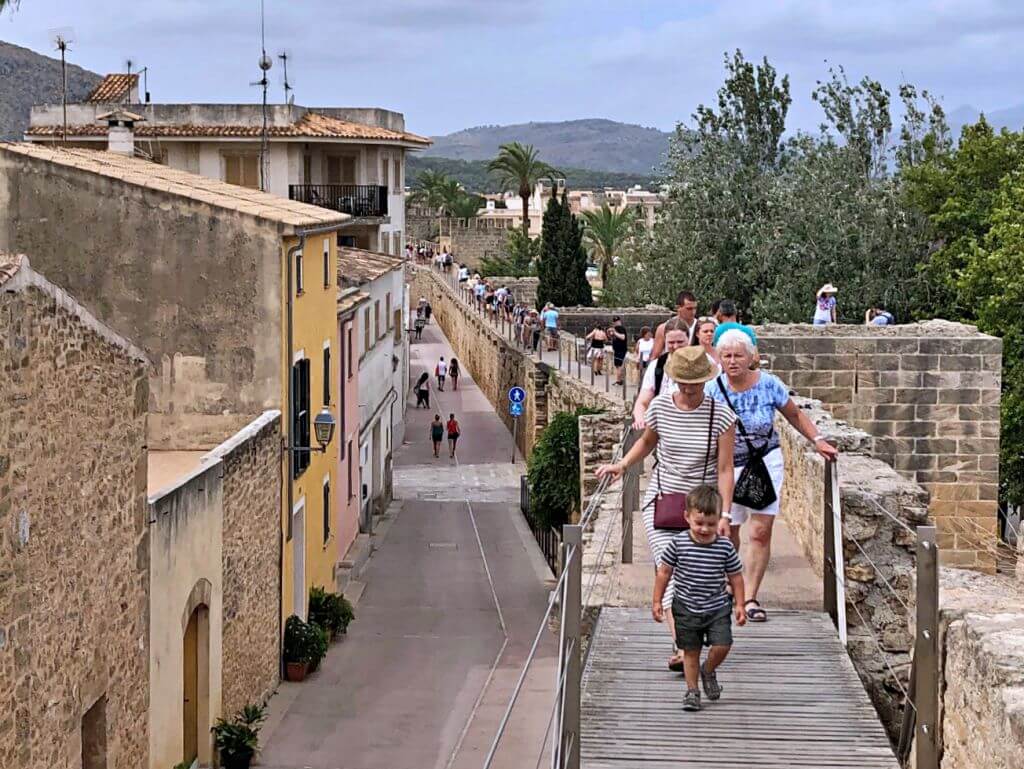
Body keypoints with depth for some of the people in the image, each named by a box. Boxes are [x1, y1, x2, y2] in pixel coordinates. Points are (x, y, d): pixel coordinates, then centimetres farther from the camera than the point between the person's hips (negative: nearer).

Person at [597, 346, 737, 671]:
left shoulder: (721, 415, -9)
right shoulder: (660, 406, -3)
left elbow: (724, 469, -7)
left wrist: (724, 513, -14)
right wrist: (622, 465, 5)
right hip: (662, 500, 1)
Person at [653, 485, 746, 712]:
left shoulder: (725, 546, -8)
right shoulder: (679, 543, -10)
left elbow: (735, 576, 3)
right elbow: (664, 572, 0)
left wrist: (739, 605, 1)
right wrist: (657, 601, 2)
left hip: (717, 608, 0)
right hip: (686, 608, 0)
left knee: (722, 646, -10)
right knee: (691, 650, 7)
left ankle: (708, 670, 21)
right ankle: (692, 690, 22)